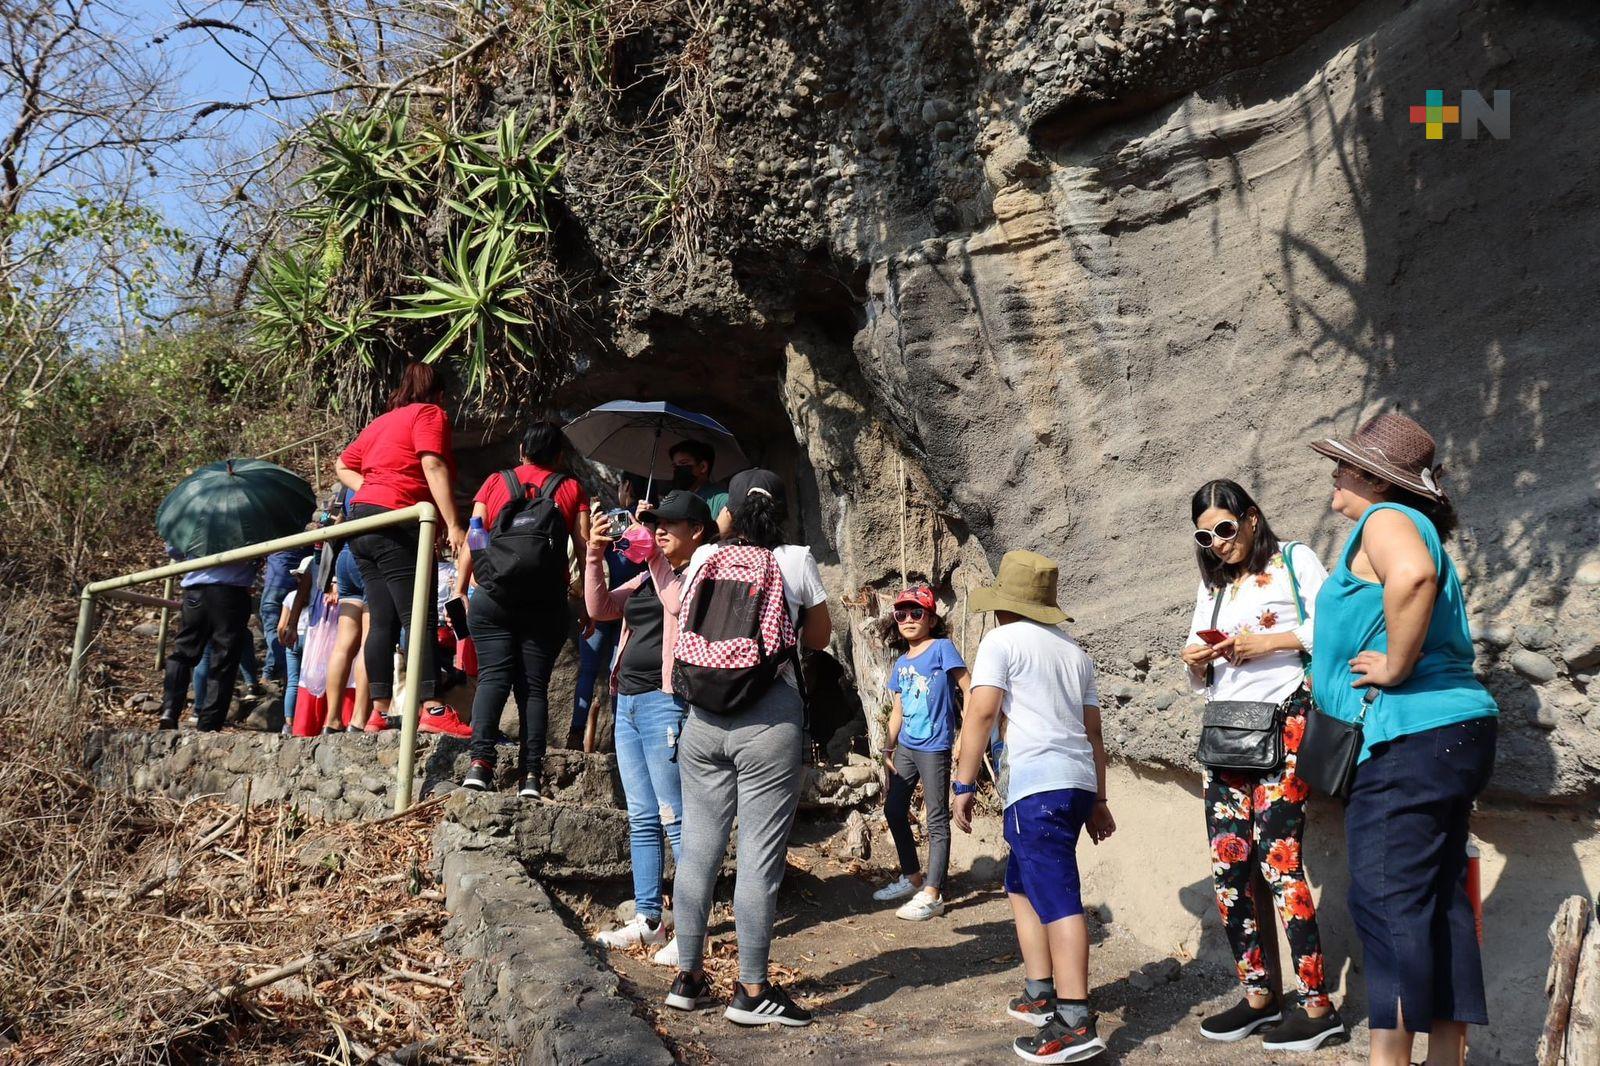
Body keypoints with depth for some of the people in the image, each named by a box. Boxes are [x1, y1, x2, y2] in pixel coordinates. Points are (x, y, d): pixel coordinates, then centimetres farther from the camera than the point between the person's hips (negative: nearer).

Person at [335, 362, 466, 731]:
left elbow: (342, 466, 29)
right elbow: (433, 467, -11)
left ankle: (380, 711, 5)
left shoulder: (380, 422, 26)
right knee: (420, 619, -12)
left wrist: (369, 490, 15)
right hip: (396, 522, -8)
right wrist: (453, 525, -17)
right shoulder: (430, 414, 3)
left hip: (362, 520, 8)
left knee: (384, 621, 6)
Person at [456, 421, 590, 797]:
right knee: (535, 685, 3)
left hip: (492, 596, 0)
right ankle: (530, 773, -4)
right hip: (546, 600, 0)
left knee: (493, 677, 0)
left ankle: (480, 760, -16)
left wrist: (459, 590, 5)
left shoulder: (495, 482, 12)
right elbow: (584, 548, 4)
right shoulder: (571, 489, 11)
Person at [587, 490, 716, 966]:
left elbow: (678, 601, -24)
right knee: (642, 820, 12)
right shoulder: (649, 577, 19)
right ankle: (647, 919, 19)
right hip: (628, 703, 8)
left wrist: (652, 552, -19)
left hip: (666, 703, -8)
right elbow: (599, 607, 13)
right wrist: (595, 555, 2)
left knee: (676, 819, -7)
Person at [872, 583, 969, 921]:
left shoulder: (942, 648, -8)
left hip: (934, 748, -8)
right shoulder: (901, 664, 11)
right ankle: (912, 878, 29)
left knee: (937, 820, -2)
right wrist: (888, 749, 10)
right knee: (894, 810, 14)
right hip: (905, 746, 8)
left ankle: (932, 895, -1)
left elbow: (969, 690, -11)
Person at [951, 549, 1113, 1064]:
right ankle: (1040, 994, 19)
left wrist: (965, 784, -7)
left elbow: (981, 713, -10)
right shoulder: (1073, 651, 21)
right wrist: (1097, 800, 28)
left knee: (1056, 896, -11)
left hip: (1038, 785, -8)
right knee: (1023, 885, 20)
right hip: (1078, 781, 8)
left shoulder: (1001, 640, 1)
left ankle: (1075, 1024, -14)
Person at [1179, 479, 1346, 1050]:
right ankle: (1259, 994, 11)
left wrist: (1270, 642, -16)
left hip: (1283, 723, -6)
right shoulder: (1211, 587, 20)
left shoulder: (1293, 560, 3)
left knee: (1277, 859, -12)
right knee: (1228, 865, 2)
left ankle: (1318, 1005, -5)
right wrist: (1196, 662, -1)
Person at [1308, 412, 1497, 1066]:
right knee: (1438, 901, 12)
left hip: (1406, 739, -11)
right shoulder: (1416, 527, 22)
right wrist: (1330, 680, 30)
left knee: (1387, 902, -7)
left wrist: (1395, 668, -22)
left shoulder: (1385, 519, -8)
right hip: (1452, 733, 11)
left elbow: (1412, 576, -33)